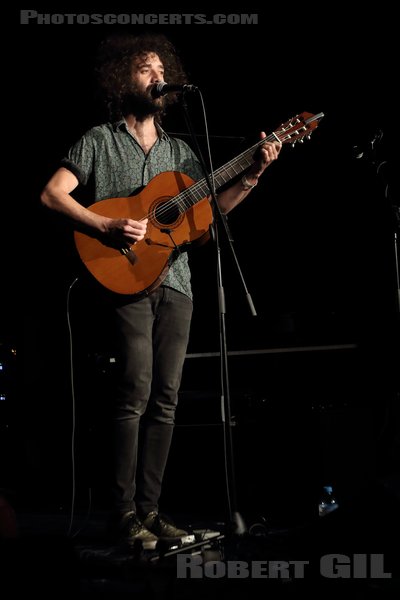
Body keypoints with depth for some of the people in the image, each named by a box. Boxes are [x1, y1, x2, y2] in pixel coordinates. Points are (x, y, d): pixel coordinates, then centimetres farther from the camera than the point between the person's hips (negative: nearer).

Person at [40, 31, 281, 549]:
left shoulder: (178, 150, 19)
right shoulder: (100, 140, 5)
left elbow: (211, 207, 14)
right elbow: (52, 194, -4)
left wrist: (254, 174, 1)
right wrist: (107, 227, -16)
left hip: (175, 282, 5)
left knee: (165, 398, 3)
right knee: (136, 391, -14)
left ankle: (149, 507, 9)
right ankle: (124, 513, -7)